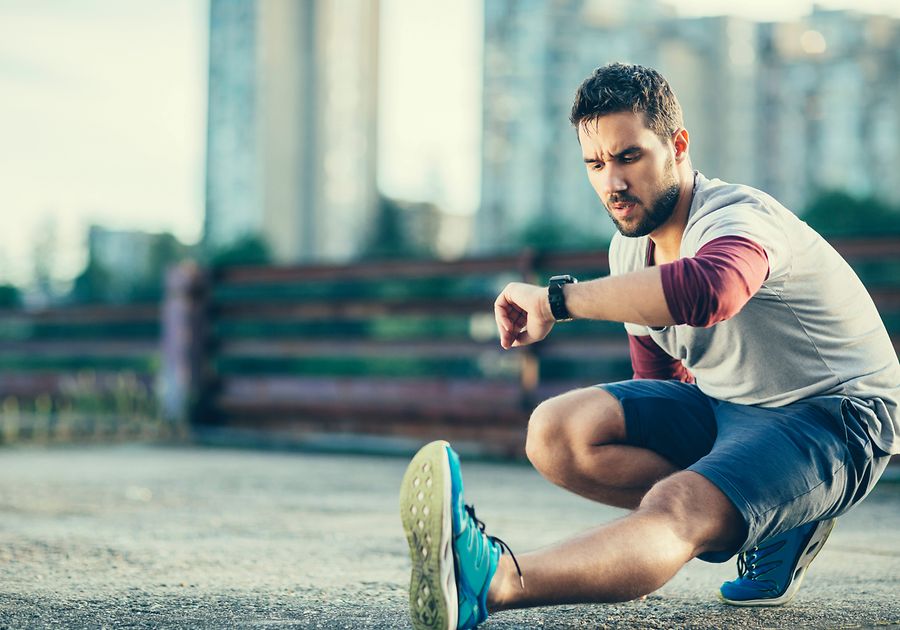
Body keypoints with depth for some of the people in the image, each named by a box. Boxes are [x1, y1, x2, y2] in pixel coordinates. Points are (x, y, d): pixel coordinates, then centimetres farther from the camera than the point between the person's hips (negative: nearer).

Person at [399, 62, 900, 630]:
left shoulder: (740, 218, -25)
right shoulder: (630, 251, 3)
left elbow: (709, 290, -51)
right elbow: (660, 375, 18)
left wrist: (557, 299, -44)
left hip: (834, 417, -9)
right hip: (723, 407, 9)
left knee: (675, 508, -37)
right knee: (557, 432, -11)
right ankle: (765, 523, -7)